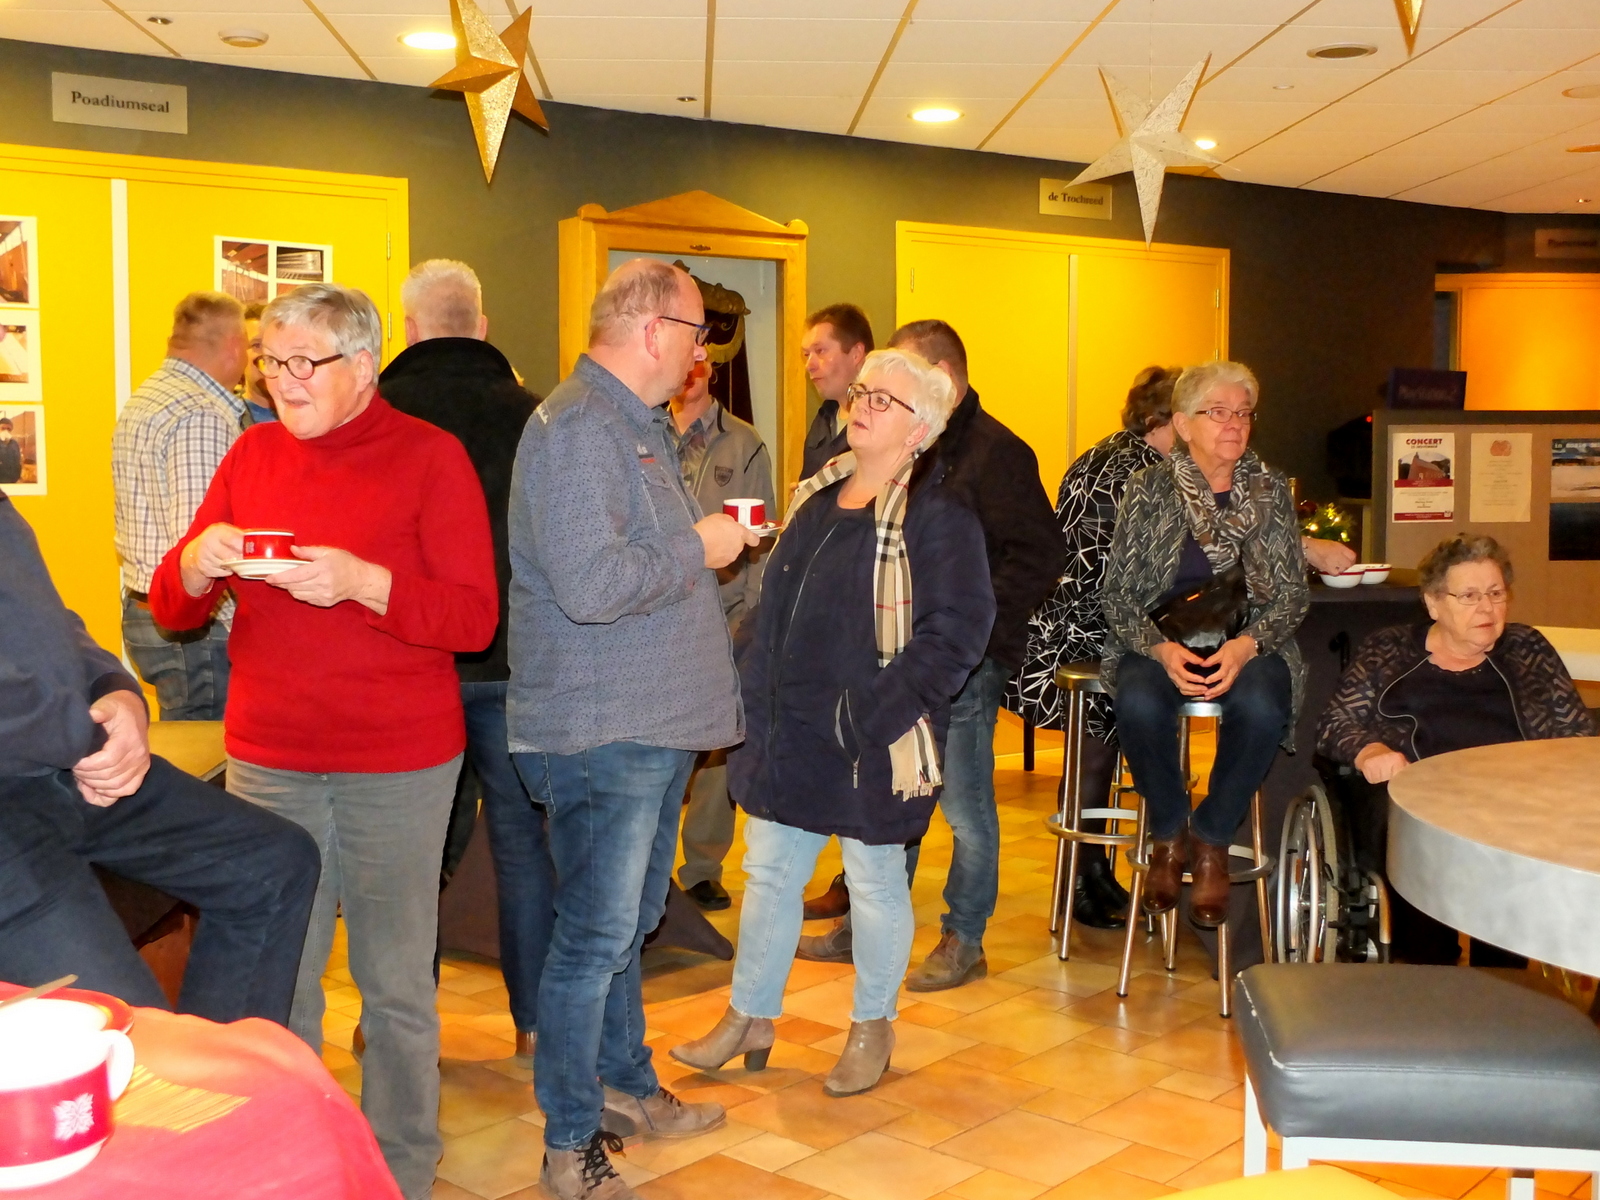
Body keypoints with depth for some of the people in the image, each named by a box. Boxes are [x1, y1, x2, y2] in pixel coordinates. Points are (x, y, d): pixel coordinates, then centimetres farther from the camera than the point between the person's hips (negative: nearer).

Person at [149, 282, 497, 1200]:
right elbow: (172, 610, 11)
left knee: (396, 979, 5)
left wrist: (364, 582, -24)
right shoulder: (254, 453, 9)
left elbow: (475, 617, -11)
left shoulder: (429, 455, -3)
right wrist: (197, 566, -11)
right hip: (268, 759, 4)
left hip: (400, 763, -4)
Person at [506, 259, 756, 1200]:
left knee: (627, 926, 21)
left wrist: (712, 539, 12)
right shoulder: (578, 427, -18)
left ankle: (625, 1087, 36)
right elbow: (590, 585, -28)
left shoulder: (637, 424, 17)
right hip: (603, 730, -10)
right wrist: (698, 548, -17)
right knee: (596, 939, -1)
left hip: (654, 725, 10)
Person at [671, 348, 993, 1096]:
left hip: (870, 745, -7)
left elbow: (955, 632, -19)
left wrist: (873, 713, -22)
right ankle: (750, 1020, 29)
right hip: (787, 728, 7)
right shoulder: (819, 495, 10)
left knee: (875, 880, 10)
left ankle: (872, 1028, 29)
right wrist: (751, 685, 8)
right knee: (768, 872, 14)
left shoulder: (937, 516, -13)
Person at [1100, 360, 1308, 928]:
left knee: (1260, 706, -34)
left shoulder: (1270, 489, 8)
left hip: (1249, 643, 1)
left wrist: (1245, 646, -15)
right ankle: (1170, 834, -6)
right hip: (1159, 642, -1)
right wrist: (1161, 649, -19)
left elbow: (1293, 592, 5)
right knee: (1140, 702, -35)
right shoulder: (1148, 489, 3)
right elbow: (1117, 593, 0)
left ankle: (1212, 841, -8)